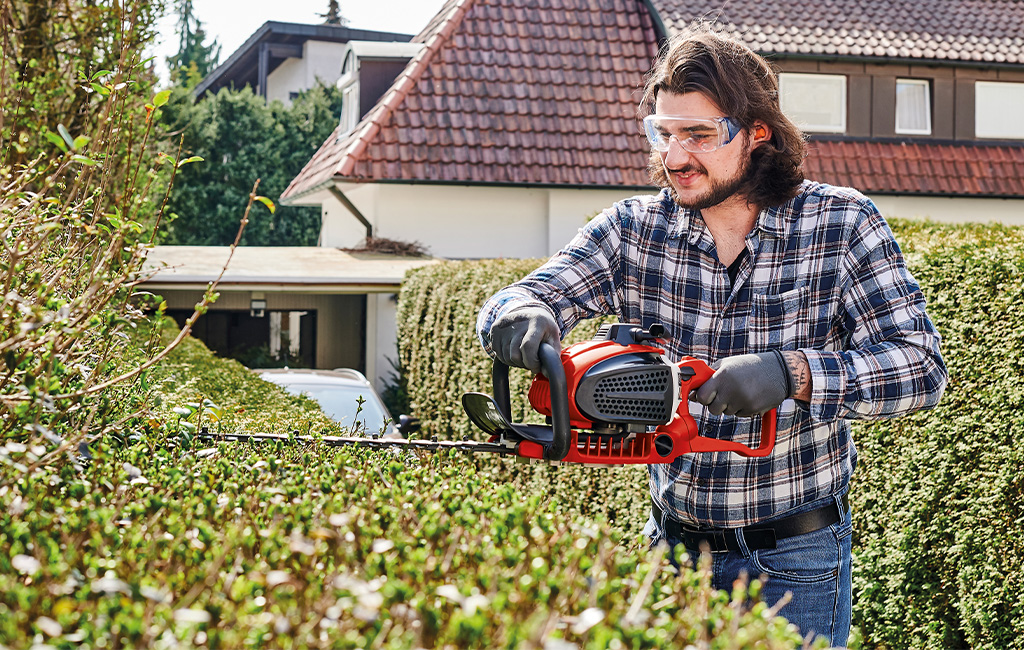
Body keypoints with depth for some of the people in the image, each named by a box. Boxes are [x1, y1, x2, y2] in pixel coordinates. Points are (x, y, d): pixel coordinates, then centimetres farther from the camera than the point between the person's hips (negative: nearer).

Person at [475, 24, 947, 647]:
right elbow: (508, 305, -9)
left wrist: (792, 373, -35)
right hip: (673, 544, 3)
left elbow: (921, 365, -19)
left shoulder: (841, 225, -10)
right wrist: (522, 315, -34)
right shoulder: (633, 230, -3)